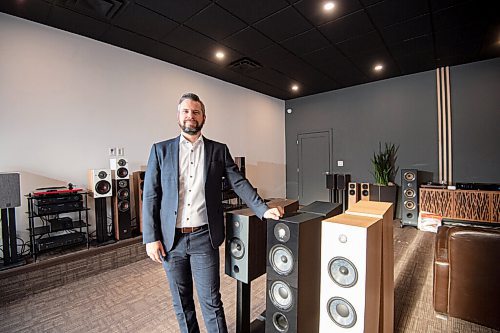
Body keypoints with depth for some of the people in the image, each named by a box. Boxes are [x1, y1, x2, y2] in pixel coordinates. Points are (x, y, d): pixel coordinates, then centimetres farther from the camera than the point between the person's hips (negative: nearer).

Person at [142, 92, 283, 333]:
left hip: (203, 238, -1)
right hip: (171, 239, 2)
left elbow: (239, 183, 2)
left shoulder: (218, 150, 3)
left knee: (211, 302, 8)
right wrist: (151, 238, -3)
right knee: (181, 302, 18)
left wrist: (263, 210, -8)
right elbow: (150, 196, 1)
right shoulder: (160, 150, 3)